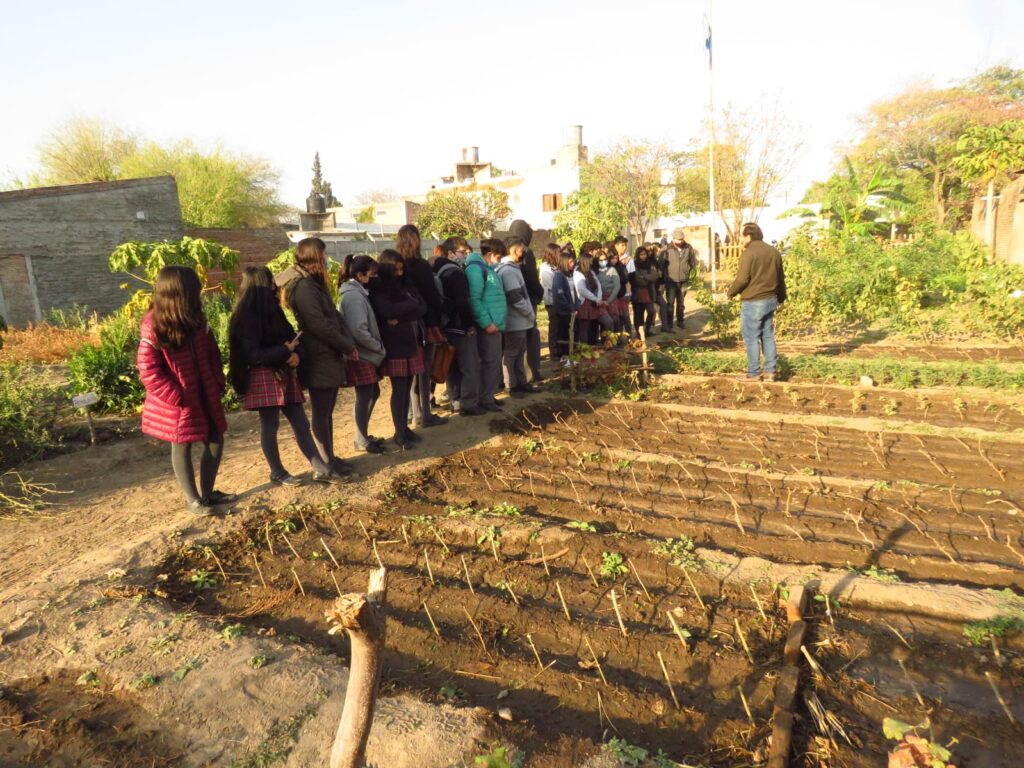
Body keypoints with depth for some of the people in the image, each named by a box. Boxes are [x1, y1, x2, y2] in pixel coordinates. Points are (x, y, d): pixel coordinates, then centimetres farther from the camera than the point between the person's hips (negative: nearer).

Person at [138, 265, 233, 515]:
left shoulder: (195, 320, 2)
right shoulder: (155, 327, -16)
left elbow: (211, 352, 10)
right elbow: (148, 370, -16)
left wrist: (218, 383, 0)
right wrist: (176, 396, -19)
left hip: (204, 394, 7)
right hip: (178, 400, -6)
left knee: (215, 440, 10)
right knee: (182, 447, 8)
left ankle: (207, 492, 26)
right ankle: (192, 499, 21)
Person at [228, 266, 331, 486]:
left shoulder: (272, 309, 13)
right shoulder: (246, 318, -13)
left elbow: (291, 337, 12)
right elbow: (253, 355, -19)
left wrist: (296, 354, -9)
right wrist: (285, 352, -15)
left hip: (284, 374, 8)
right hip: (263, 378, -8)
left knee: (300, 423, 6)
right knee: (269, 426, 3)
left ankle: (319, 467, 9)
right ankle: (277, 473, 16)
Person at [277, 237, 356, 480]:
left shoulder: (314, 283, 17)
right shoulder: (303, 286, -15)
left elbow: (335, 316, 12)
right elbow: (320, 325, -21)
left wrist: (348, 343, -2)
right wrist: (348, 346, -11)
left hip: (329, 356, 10)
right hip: (318, 359, -10)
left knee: (326, 411, 15)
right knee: (321, 414, -2)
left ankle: (330, 458, 26)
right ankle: (325, 467, 6)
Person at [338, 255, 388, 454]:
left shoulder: (356, 292, 13)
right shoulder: (354, 296, -18)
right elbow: (358, 331, -24)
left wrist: (377, 346, 7)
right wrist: (379, 346, -13)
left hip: (365, 354, 10)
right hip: (360, 355, -10)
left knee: (373, 393, 17)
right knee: (364, 396, 0)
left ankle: (364, 435, 28)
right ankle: (362, 441, 13)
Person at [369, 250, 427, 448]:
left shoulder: (405, 286, 13)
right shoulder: (377, 289, -5)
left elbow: (423, 308, 0)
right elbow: (388, 311, -22)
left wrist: (400, 318, -14)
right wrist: (411, 305, -8)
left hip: (410, 343, 6)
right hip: (394, 347, -6)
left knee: (407, 388, 9)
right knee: (399, 389, -2)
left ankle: (405, 427, 21)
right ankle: (399, 433, 8)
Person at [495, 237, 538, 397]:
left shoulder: (512, 268, 14)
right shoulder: (508, 270, -19)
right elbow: (515, 298, -24)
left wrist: (530, 314, 12)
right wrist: (531, 314, -13)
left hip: (519, 319, 10)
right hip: (515, 321, -10)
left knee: (519, 352, 16)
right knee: (511, 353, 2)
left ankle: (521, 382, 26)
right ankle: (511, 386, 12)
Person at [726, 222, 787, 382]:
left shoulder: (749, 253, -14)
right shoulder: (774, 252, 11)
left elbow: (742, 279, -19)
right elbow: (781, 278, 18)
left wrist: (731, 292, -1)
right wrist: (781, 298, 29)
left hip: (752, 302, -8)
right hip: (770, 300, 8)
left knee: (751, 338, 0)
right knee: (768, 336, 13)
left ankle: (753, 373, 4)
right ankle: (770, 371, 15)